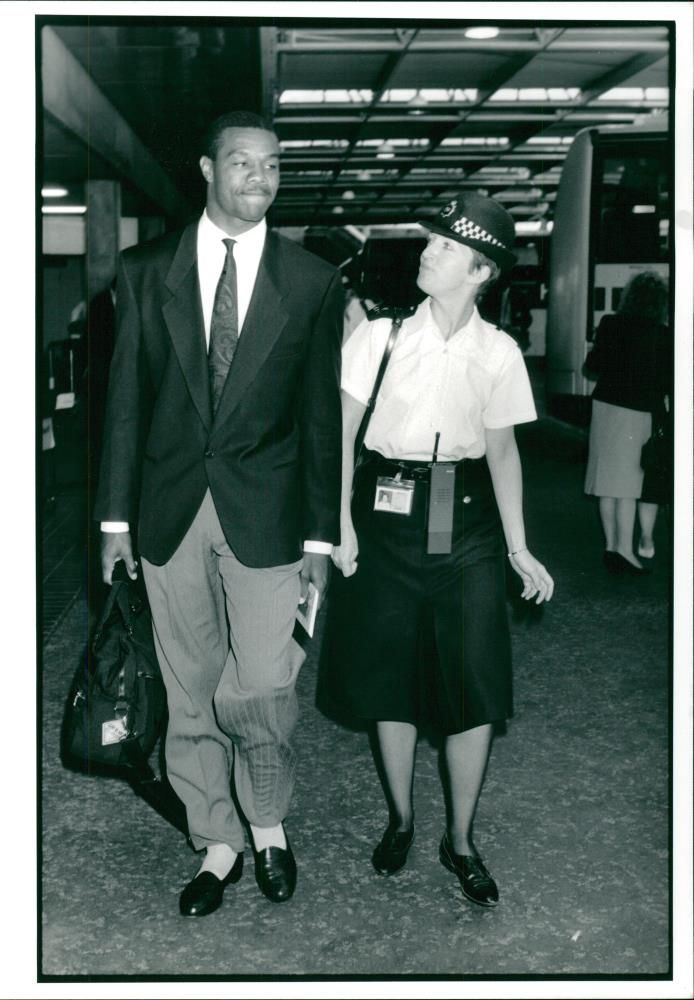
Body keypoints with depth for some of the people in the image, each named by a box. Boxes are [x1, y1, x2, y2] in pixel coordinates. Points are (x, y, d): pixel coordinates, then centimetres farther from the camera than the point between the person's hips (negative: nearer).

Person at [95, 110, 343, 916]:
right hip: (171, 511, 2)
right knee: (190, 695, 10)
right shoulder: (145, 271, 5)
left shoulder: (312, 282, 2)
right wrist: (116, 516, 3)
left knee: (260, 686, -6)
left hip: (265, 514, -1)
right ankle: (217, 845, 27)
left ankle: (268, 822, 23)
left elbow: (322, 415, 2)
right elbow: (125, 401, 6)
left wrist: (320, 536, 0)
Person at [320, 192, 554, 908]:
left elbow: (502, 450, 7)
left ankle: (460, 841, 19)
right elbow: (341, 433, 0)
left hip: (467, 520, 1)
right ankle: (399, 820, 29)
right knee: (389, 677, 8)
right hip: (387, 517, 0)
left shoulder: (499, 352, 0)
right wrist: (340, 522, -8)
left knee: (473, 686, 0)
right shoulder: (380, 335, -2)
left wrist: (518, 548, 2)